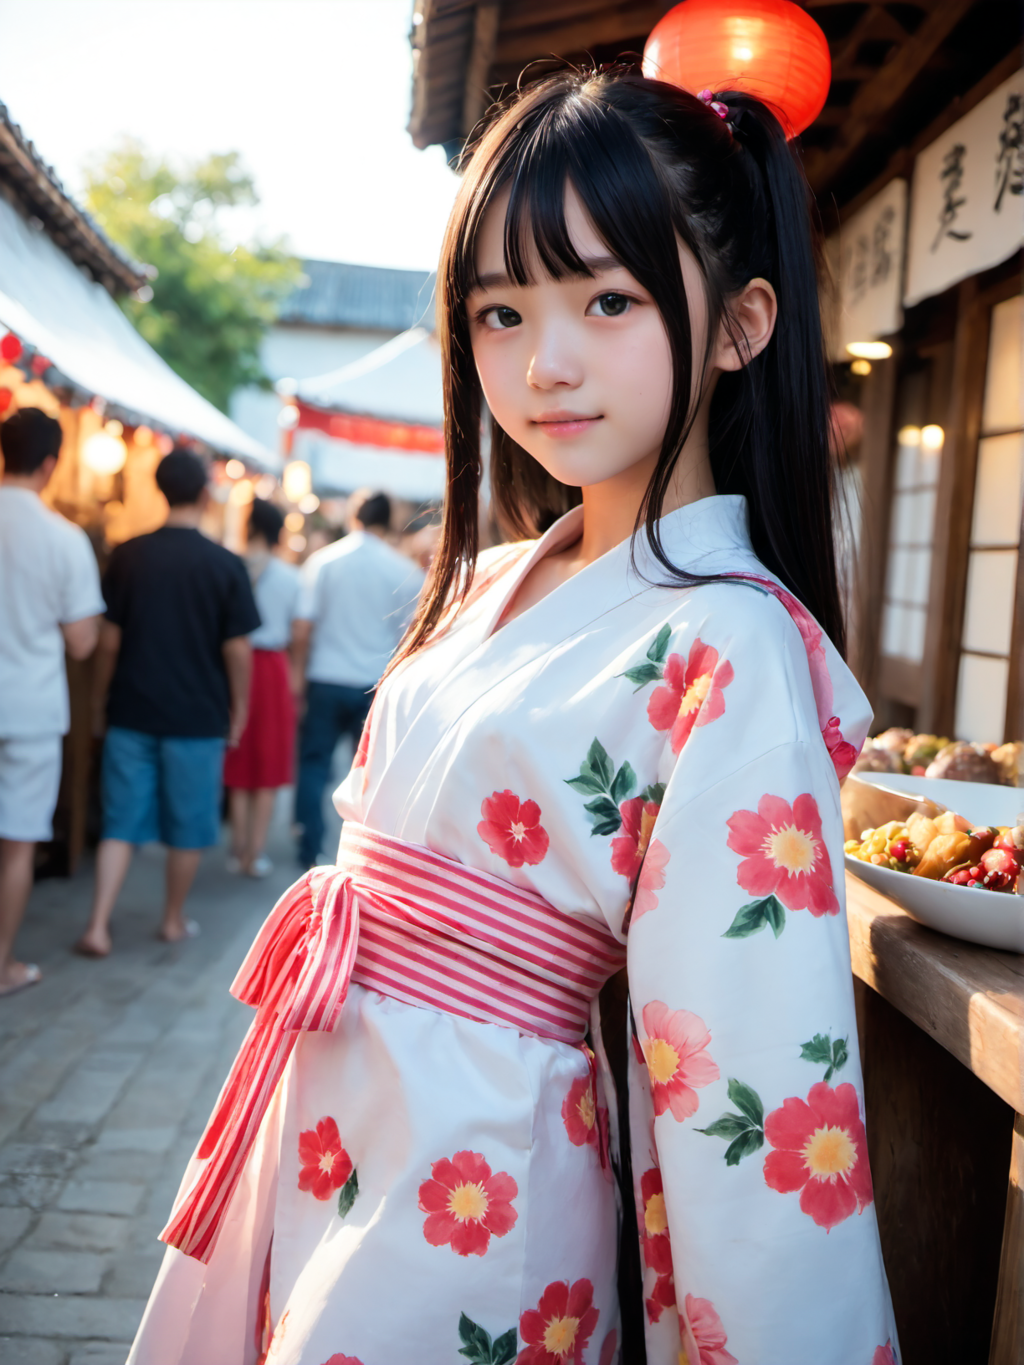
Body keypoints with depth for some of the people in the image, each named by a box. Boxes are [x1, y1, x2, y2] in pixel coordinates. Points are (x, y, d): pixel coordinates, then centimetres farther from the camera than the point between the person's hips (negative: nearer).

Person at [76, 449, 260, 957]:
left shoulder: (127, 556, -3)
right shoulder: (226, 565, -9)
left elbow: (109, 638, 0)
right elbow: (237, 649, -6)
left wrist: (100, 697, 12)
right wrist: (238, 706, 6)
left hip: (132, 710, 2)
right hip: (198, 716, -2)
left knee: (121, 822, 9)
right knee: (187, 825, 13)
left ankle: (98, 926, 2)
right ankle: (173, 920, 25)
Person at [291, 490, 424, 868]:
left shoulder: (322, 560, -2)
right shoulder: (405, 571, -3)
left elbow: (303, 628, -6)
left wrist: (299, 672, 6)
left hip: (326, 680, 0)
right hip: (378, 684, 0)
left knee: (314, 765, 11)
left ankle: (309, 851, 12)